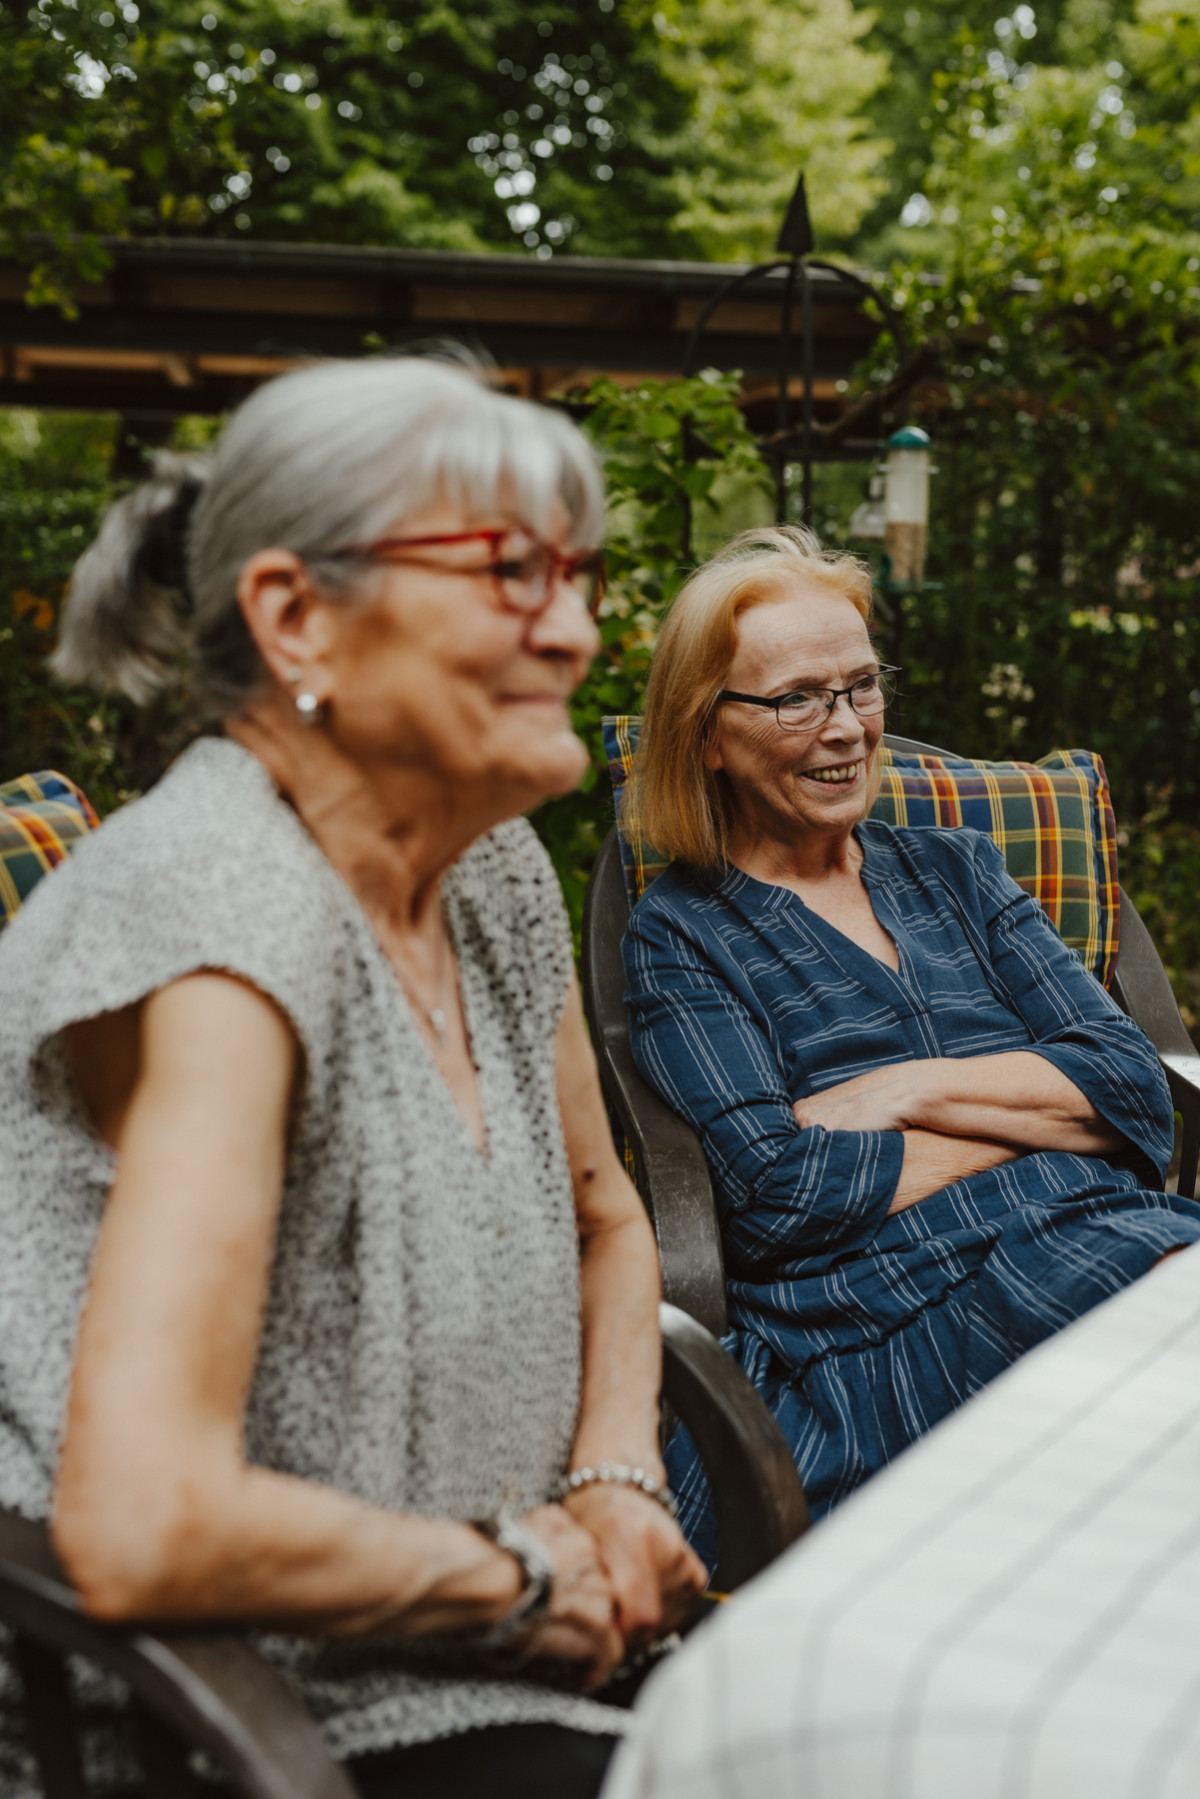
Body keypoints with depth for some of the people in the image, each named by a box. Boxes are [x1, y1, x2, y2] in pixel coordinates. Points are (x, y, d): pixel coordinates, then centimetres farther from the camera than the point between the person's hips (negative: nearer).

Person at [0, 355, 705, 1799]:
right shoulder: (223, 915, -23)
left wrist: (617, 1481, 2)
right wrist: (518, 1570, -16)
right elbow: (141, 1533, -30)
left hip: (471, 1671, 8)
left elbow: (604, 1217, 19)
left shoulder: (495, 869, 3)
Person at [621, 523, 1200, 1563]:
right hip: (889, 1314, -5)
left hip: (1115, 1236, 5)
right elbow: (781, 1192, -6)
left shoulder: (953, 870, 22)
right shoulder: (683, 934, 9)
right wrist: (1041, 1108, 0)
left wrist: (910, 1092, -3)